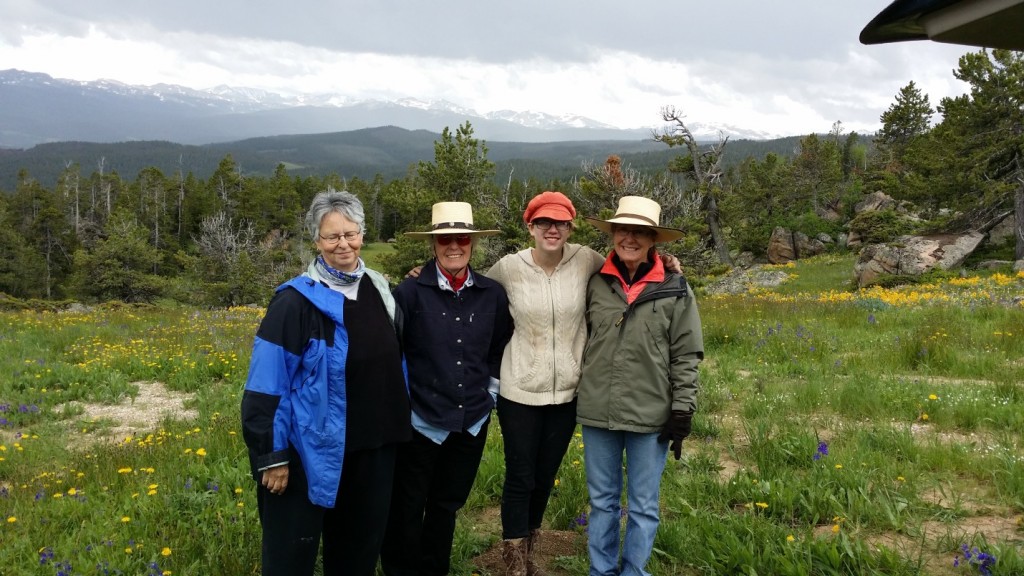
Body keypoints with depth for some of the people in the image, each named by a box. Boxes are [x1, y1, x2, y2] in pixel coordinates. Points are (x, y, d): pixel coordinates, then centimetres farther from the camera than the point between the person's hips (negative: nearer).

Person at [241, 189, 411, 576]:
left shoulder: (378, 290, 5)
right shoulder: (297, 301, -13)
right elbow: (268, 384, -15)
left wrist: (395, 426, 16)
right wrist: (273, 455, -16)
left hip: (374, 445, 6)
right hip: (316, 450, -5)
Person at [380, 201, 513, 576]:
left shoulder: (493, 294, -1)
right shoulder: (410, 291, -11)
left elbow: (500, 350, 12)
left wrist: (489, 392, 9)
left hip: (472, 421, 3)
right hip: (420, 419, -3)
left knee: (448, 504, 18)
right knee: (407, 507, 9)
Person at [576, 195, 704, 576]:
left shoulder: (675, 291, -5)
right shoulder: (595, 284, 1)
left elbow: (687, 357, -2)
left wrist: (682, 411, -5)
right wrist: (579, 394, 11)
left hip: (650, 416, -2)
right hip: (597, 414, 2)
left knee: (643, 506, 10)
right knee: (601, 501, 15)